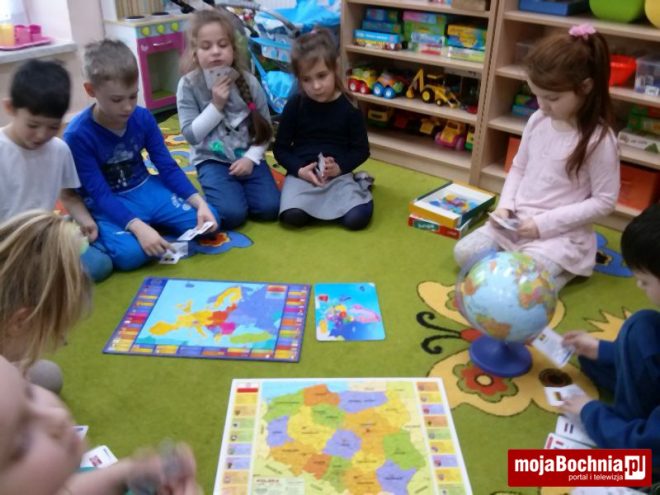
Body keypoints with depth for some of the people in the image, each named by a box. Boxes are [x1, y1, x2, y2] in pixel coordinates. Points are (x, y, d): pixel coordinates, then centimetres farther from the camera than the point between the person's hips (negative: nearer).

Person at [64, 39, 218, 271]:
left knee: (206, 222, -11)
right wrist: (138, 227, -38)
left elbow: (168, 167, -3)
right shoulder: (78, 135, -20)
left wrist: (199, 202, -17)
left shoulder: (143, 118, -7)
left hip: (146, 190, 5)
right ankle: (100, 235, -2)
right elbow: (100, 195, -23)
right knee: (130, 254, -34)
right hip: (107, 205, -5)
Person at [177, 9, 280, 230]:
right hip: (212, 159, -2)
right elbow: (191, 135, -10)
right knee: (232, 215, -23)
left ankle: (239, 187, 13)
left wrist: (251, 158, -13)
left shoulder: (248, 82, -4)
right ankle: (217, 190, 10)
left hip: (247, 156, 2)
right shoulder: (189, 85, -9)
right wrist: (216, 105, -19)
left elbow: (265, 129, 2)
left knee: (269, 208, -16)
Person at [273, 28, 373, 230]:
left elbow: (362, 149, 5)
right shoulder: (295, 105, -1)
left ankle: (358, 186, 10)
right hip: (302, 173, 0)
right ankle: (321, 202, 4)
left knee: (357, 218, -23)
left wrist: (340, 167, -13)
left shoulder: (349, 107, -2)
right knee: (293, 215, -29)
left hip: (338, 173, 0)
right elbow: (280, 148, 5)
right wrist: (299, 170, -12)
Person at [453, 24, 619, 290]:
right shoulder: (538, 121, 0)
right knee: (464, 252, -5)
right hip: (517, 222, 6)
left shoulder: (599, 140, -17)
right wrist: (505, 206, -5)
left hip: (561, 233, -5)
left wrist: (545, 223, -19)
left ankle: (567, 266, 4)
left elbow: (604, 201, -14)